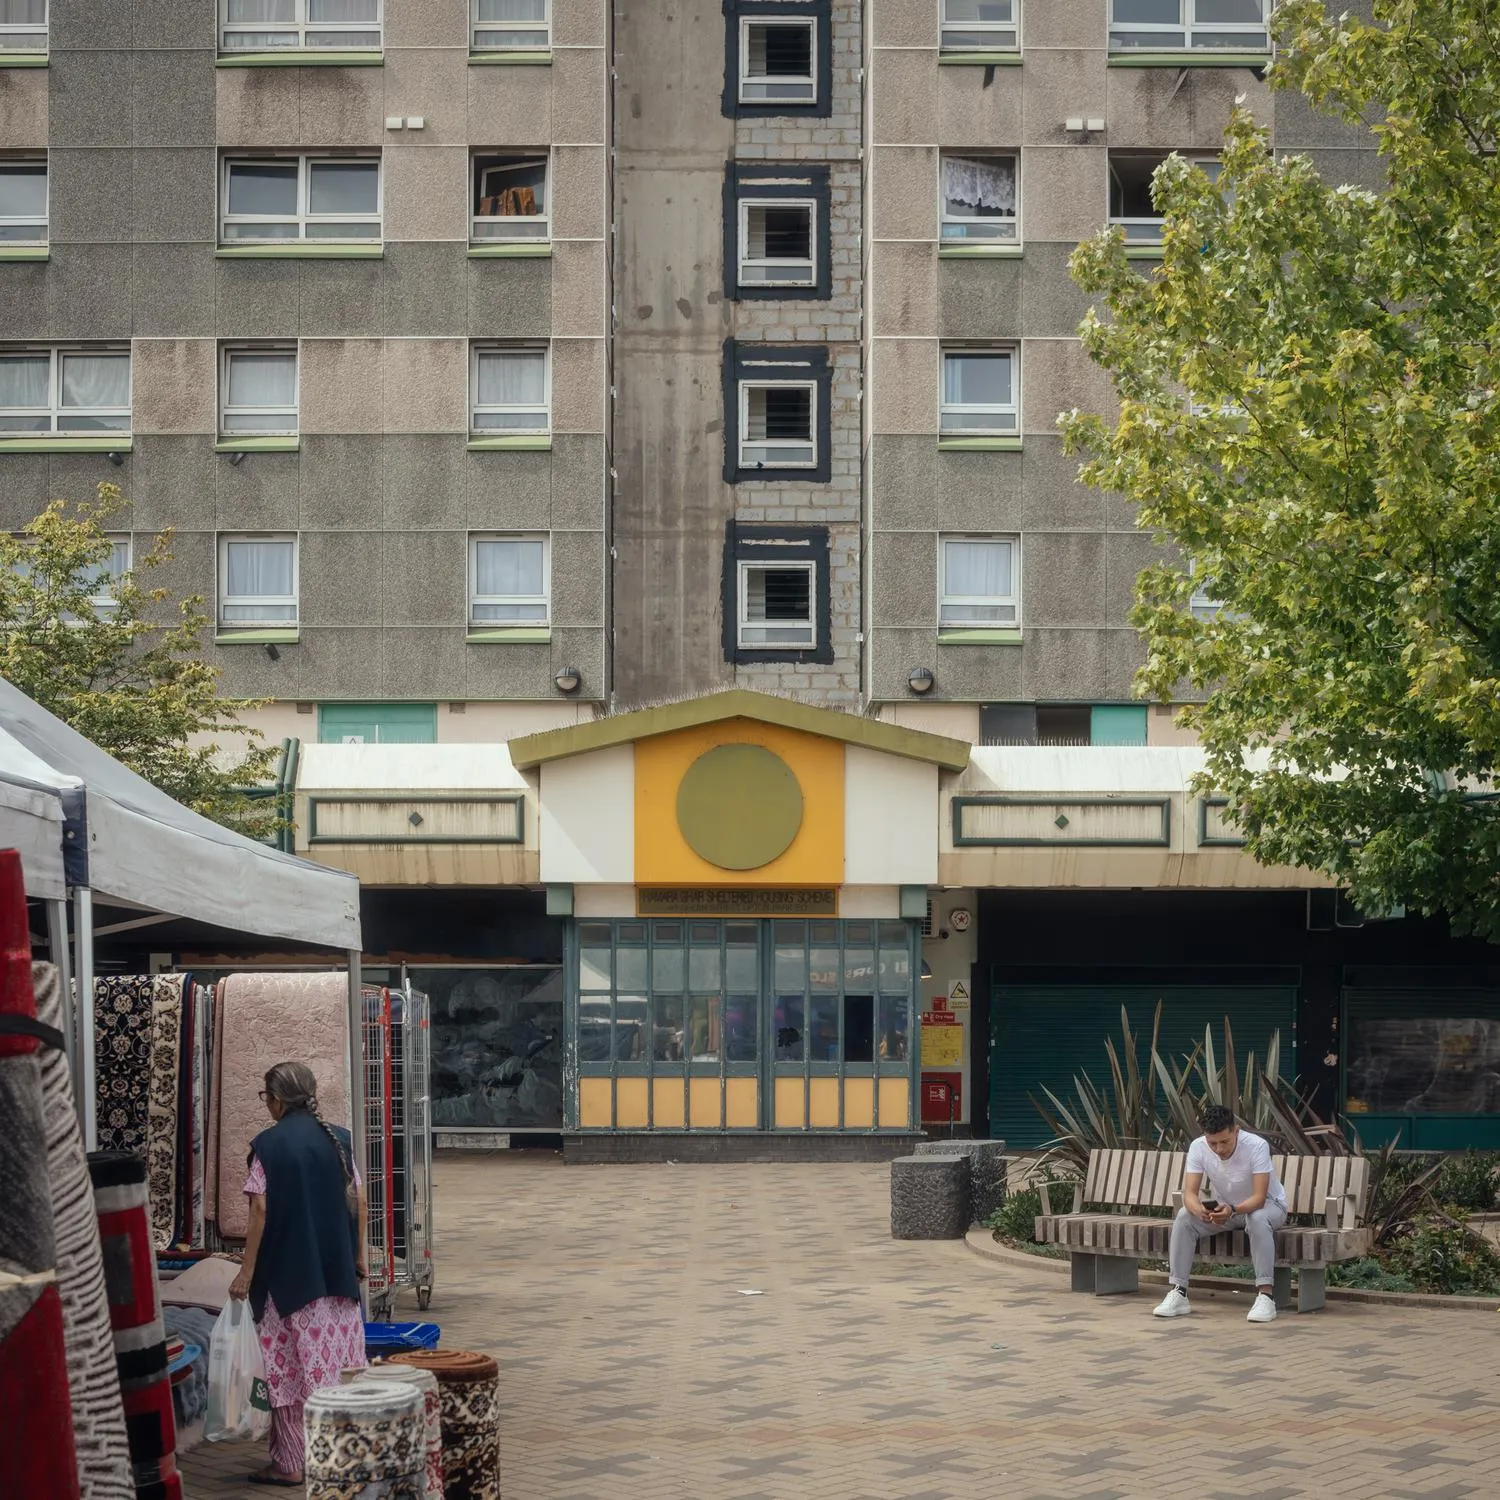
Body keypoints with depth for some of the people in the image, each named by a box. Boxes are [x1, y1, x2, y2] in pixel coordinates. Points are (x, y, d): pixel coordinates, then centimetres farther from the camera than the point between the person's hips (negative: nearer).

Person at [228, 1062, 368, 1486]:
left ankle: (289, 1462, 4)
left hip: (289, 1272, -5)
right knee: (329, 1363, 12)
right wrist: (358, 1256, 15)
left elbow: (260, 1212, -12)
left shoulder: (269, 1145, -9)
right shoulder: (339, 1139, 4)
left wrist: (246, 1272, -9)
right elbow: (358, 1200, 5)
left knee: (289, 1368, 2)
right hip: (336, 1272, 5)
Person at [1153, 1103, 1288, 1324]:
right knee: (1184, 1217, -22)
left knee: (1258, 1219, -39)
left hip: (1267, 1205, -4)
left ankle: (1265, 1295, -38)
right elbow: (1190, 1192, -22)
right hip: (1222, 1206, 4)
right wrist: (1199, 1209, -46)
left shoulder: (1256, 1146, -30)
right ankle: (1177, 1294, -21)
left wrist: (1232, 1210, -53)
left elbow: (1259, 1197, -34)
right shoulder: (1198, 1148, -19)